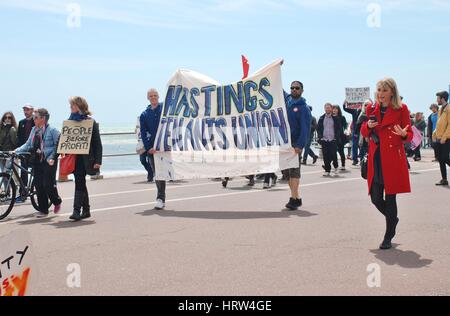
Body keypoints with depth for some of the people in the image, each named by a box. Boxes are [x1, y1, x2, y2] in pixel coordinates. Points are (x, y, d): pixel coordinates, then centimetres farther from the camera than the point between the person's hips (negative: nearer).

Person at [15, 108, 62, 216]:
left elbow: (58, 145, -7)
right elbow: (28, 145, 14)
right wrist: (16, 151, 2)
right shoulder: (34, 130, 13)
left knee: (48, 185, -9)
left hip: (48, 162, -6)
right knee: (38, 186, 4)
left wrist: (52, 158, -17)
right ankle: (43, 210, 13)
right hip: (36, 162, 6)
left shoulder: (52, 130, -6)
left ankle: (57, 201, 20)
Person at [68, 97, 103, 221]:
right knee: (80, 183, 11)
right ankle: (86, 210, 20)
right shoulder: (70, 121, 11)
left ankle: (77, 210, -11)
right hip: (73, 157, 6)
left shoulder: (90, 122, -4)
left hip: (85, 158, -5)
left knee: (79, 182, -11)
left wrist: (98, 161, -12)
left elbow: (97, 143, -6)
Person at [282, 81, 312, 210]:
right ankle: (297, 198, 18)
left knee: (294, 171, -8)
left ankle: (294, 199, -9)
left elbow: (305, 128, -14)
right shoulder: (286, 100, 9)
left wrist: (300, 145, -23)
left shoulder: (303, 107, -7)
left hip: (296, 143, -6)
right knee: (286, 172, 9)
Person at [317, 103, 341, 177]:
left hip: (333, 140, -2)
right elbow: (318, 128, 11)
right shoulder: (321, 118, 10)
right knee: (326, 156, 1)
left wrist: (337, 137, -9)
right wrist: (320, 137, -3)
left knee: (333, 155, -7)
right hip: (324, 140, 2)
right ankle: (327, 170, 8)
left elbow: (339, 129, 2)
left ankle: (336, 166, 19)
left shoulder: (336, 118, 3)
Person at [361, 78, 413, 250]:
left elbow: (410, 135, 1)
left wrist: (403, 134, -22)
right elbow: (364, 133, 15)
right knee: (375, 198, 3)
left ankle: (388, 238, 11)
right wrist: (368, 126, -7)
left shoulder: (401, 109, -1)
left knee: (390, 198, -2)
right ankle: (393, 219, 35)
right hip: (376, 158, 4)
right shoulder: (372, 109, 10)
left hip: (393, 159, -4)